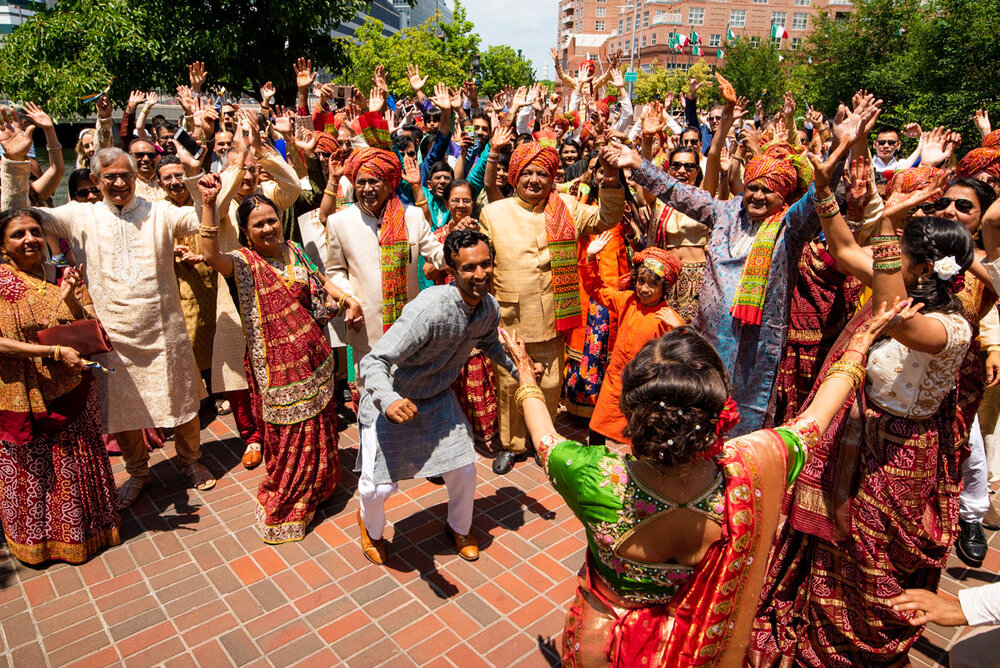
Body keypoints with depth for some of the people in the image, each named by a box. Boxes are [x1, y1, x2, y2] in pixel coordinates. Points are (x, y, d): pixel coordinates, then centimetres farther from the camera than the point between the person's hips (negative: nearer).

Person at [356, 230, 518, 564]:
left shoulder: (490, 308, -11)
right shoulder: (429, 309, -36)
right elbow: (373, 362, -38)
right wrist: (388, 400, -55)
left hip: (437, 398, 6)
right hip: (389, 402, -5)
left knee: (464, 471, 7)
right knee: (379, 486, -2)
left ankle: (459, 528, 42)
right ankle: (371, 527, 38)